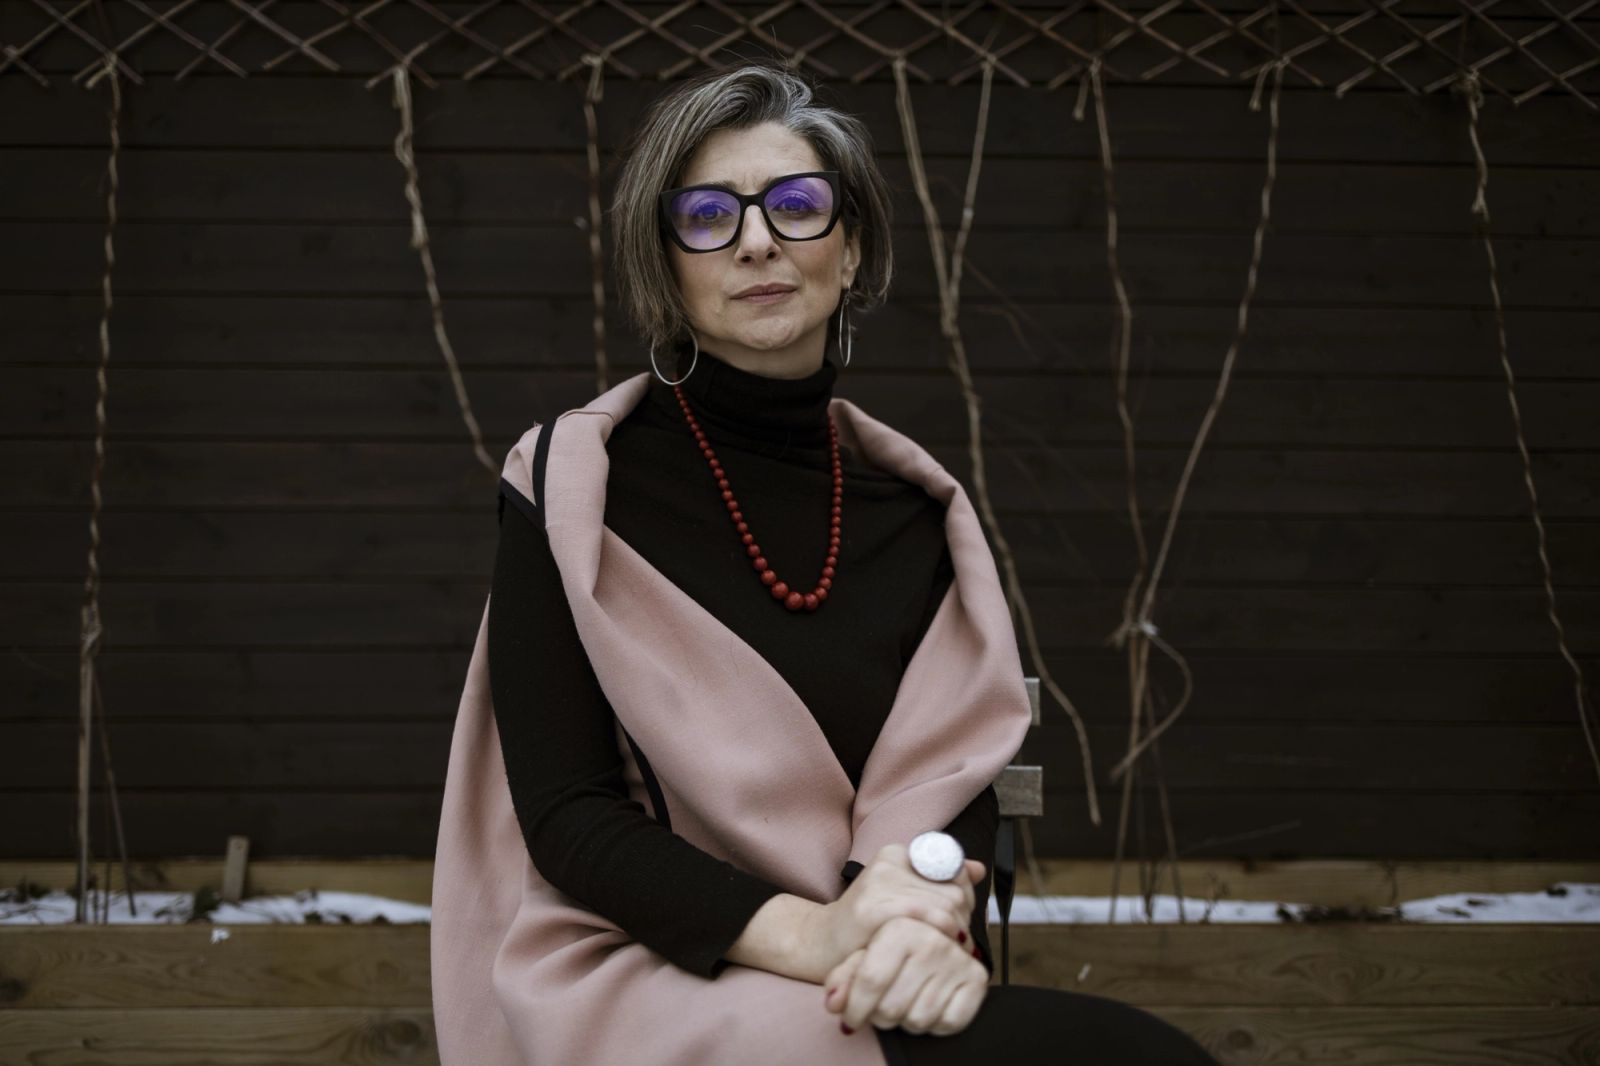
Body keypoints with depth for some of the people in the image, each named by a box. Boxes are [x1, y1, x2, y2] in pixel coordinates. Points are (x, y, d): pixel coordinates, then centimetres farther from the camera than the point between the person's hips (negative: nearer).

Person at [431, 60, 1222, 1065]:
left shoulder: (916, 506, 8)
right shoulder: (576, 482, -3)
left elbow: (958, 772, 4)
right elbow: (568, 815, -9)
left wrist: (937, 922, -19)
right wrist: (810, 935, -23)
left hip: (891, 985, 5)